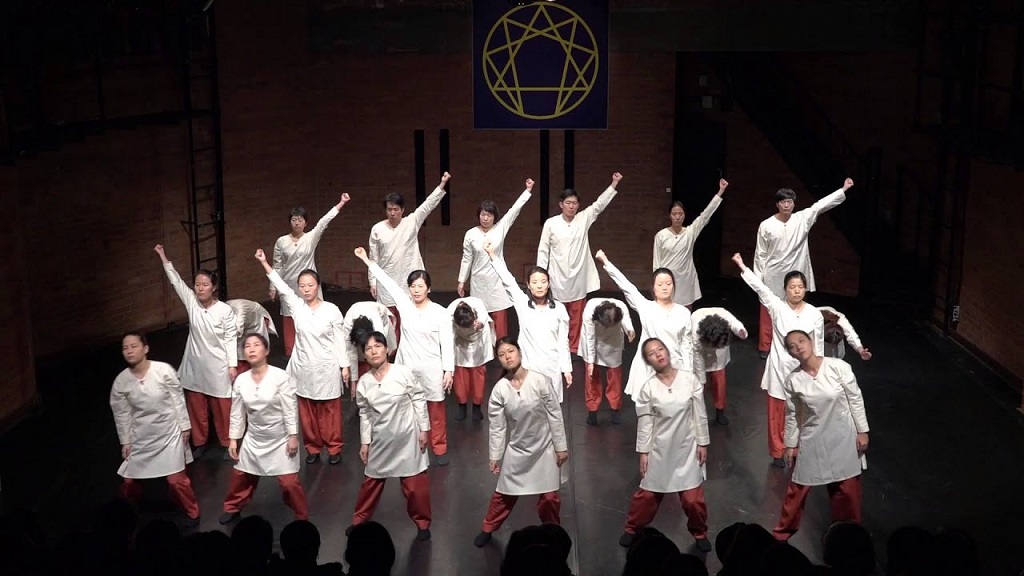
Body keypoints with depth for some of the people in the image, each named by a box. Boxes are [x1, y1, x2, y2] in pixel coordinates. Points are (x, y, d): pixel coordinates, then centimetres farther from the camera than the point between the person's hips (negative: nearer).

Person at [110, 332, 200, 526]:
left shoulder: (164, 370, -18)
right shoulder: (121, 381, -11)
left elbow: (178, 399, -8)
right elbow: (121, 413, 0)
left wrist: (184, 427, -4)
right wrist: (125, 441, 4)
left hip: (168, 432, -3)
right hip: (141, 437, 3)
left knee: (176, 479, -2)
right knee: (128, 481, 10)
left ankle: (192, 513, 23)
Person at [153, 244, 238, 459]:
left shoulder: (225, 310, -15)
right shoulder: (191, 303, -6)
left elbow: (231, 339, -10)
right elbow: (176, 281, -4)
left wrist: (233, 365, -10)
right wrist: (163, 257, -7)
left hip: (217, 365, -4)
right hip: (195, 364, 4)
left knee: (222, 407, 8)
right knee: (196, 406, 15)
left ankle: (228, 443, 25)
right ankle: (200, 442, 33)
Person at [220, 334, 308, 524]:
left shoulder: (281, 377, -17)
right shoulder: (241, 380, -4)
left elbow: (290, 409, -14)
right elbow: (237, 413, 4)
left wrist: (293, 437, -15)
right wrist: (234, 440, 5)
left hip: (280, 439, -4)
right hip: (254, 439, 4)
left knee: (289, 482, -4)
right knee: (240, 475, 16)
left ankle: (302, 517, 17)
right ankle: (232, 509, 42)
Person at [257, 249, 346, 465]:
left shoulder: (331, 310, -10)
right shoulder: (296, 305, -3)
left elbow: (339, 340, -5)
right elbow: (281, 285, -11)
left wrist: (344, 366, -3)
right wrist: (264, 262, -19)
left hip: (327, 368, -3)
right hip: (303, 368, 3)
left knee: (329, 410, 8)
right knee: (306, 410, 12)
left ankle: (334, 448, 22)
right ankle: (312, 448, 27)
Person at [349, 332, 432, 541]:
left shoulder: (403, 373, -14)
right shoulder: (363, 382, -4)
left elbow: (419, 400, -6)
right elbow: (365, 414, 6)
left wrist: (424, 429, -6)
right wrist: (365, 442, 6)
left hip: (407, 437, -3)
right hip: (380, 440, 3)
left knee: (415, 483, 5)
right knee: (372, 481, 15)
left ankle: (422, 523, 23)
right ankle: (359, 520, 33)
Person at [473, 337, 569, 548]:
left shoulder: (540, 380, -18)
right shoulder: (499, 390, -13)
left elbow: (555, 415, -10)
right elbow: (497, 427, -5)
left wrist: (561, 447, -7)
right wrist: (495, 456, -2)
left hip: (544, 448, -1)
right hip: (516, 450, 1)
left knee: (549, 496, 8)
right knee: (504, 494, 14)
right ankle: (488, 529, 36)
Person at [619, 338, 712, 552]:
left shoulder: (690, 379, -11)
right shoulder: (648, 388, -11)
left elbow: (700, 414, -3)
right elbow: (645, 422, -4)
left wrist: (703, 443, 0)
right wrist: (643, 452, -3)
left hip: (687, 447, 0)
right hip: (660, 449, 0)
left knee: (693, 498, 5)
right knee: (647, 494, 12)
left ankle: (699, 533, 31)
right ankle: (632, 529, 35)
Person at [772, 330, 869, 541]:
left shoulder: (839, 367, -17)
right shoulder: (793, 380, -11)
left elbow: (856, 399, -8)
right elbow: (792, 415, 1)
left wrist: (862, 431, -5)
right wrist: (790, 444, 6)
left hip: (842, 437, -1)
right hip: (812, 439, 1)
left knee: (847, 488, 13)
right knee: (798, 487, 10)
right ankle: (783, 531, 28)